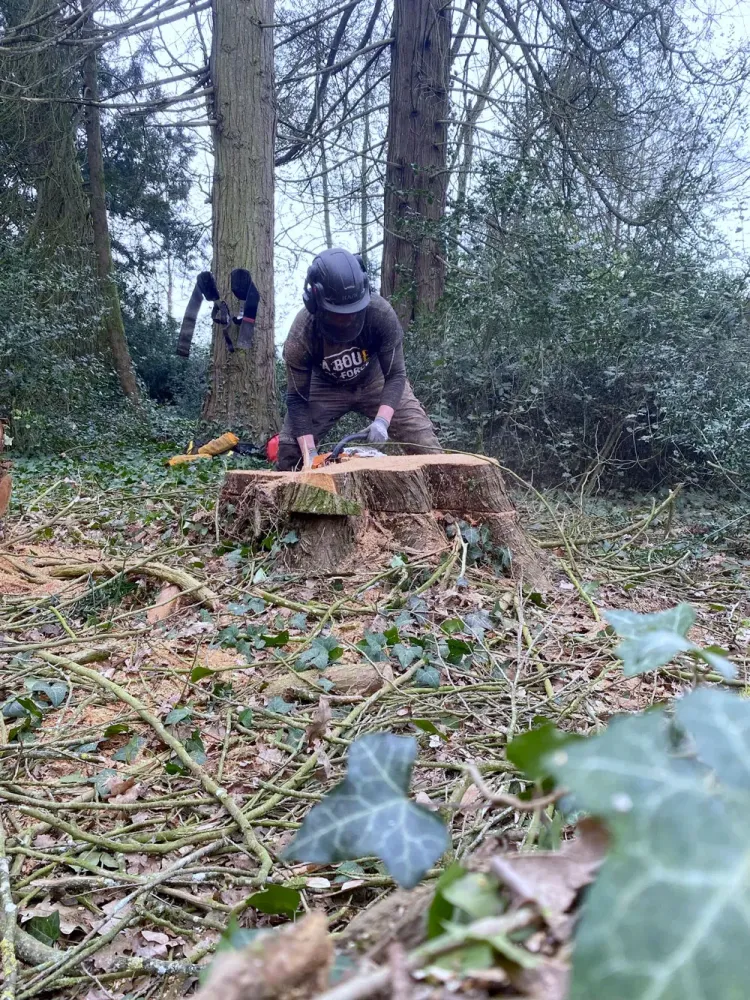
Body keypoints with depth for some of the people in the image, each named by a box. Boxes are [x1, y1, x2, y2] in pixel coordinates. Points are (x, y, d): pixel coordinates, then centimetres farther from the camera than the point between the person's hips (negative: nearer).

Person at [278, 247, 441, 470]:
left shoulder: (381, 313, -34)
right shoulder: (301, 335, -33)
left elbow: (395, 375, -25)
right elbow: (297, 399, -24)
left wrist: (382, 421, -41)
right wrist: (309, 453, -33)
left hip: (376, 380, 0)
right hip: (326, 388, 0)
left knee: (425, 444, -9)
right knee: (289, 447, -12)